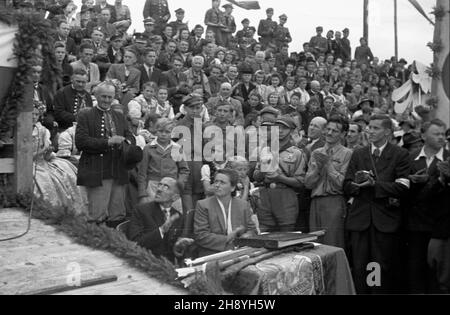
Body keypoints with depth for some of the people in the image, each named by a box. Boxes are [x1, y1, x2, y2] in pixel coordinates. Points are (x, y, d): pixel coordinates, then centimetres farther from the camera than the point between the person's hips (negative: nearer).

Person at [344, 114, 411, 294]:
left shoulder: (400, 155, 2)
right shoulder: (358, 154, 14)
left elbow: (402, 187, -9)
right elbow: (347, 186, 7)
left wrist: (374, 184, -17)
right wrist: (358, 184, -14)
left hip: (385, 219, -3)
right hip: (360, 218, 3)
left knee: (383, 269, 2)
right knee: (359, 268, 5)